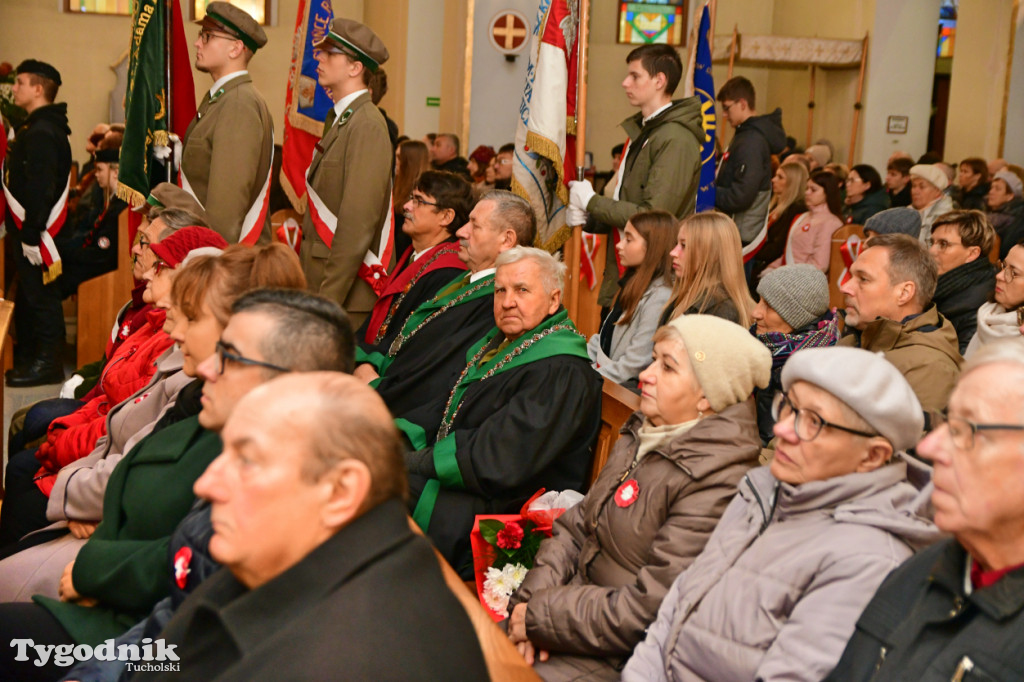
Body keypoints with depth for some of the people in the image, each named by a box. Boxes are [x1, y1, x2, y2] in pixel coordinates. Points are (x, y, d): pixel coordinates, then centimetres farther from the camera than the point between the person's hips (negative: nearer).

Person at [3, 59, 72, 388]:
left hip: (36, 232, -10)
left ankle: (47, 363, 3)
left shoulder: (41, 133, -18)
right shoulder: (35, 128, 16)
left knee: (40, 295, -4)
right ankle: (26, 356, 27)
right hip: (28, 229, 10)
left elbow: (39, 189, -24)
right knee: (28, 295, 17)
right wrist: (24, 232, 18)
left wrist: (32, 233, -24)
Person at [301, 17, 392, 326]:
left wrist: (328, 300, -20)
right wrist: (310, 291, 14)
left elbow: (357, 223, -20)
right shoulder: (338, 119, 16)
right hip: (320, 284, 9)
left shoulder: (367, 126, -14)